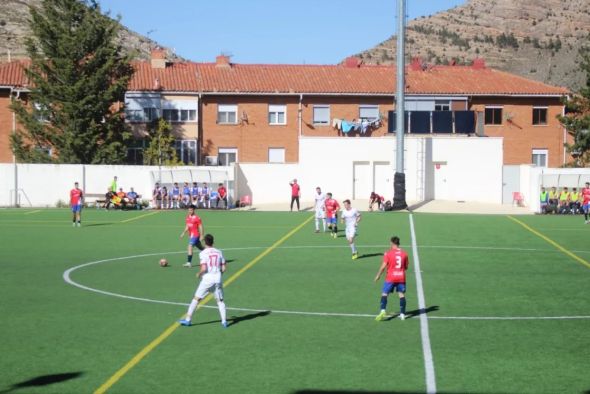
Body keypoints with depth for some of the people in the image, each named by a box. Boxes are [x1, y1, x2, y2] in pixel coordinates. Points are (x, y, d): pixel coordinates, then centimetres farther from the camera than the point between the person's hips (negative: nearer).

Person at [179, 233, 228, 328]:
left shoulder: (203, 253, -6)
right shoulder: (219, 252, 6)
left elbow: (204, 269, -15)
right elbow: (223, 268, 5)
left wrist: (199, 274, 4)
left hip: (207, 279, -3)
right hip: (218, 278, 3)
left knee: (196, 298, 6)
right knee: (220, 300, 13)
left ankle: (188, 319, 8)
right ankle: (224, 321, 7)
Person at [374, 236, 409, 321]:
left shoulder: (388, 253, -7)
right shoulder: (404, 253, 4)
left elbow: (383, 266, -9)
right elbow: (406, 267, 10)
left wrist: (378, 275, 2)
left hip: (390, 277, -3)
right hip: (401, 277, 3)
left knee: (384, 294, 1)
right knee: (401, 295, 8)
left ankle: (382, 311, -14)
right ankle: (402, 314, 8)